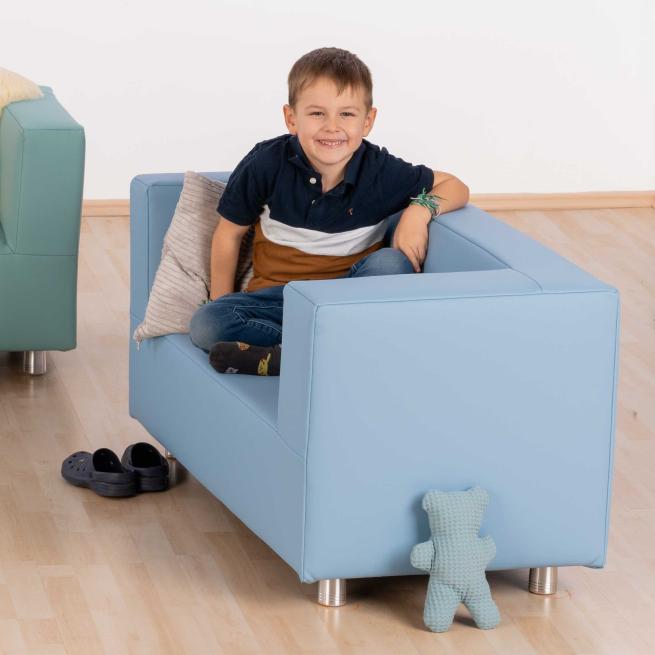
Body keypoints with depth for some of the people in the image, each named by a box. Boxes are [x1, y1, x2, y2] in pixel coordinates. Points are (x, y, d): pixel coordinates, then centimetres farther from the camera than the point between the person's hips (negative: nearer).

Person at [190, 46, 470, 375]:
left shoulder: (381, 172, -11)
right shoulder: (267, 164, -11)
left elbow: (455, 187, 3)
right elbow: (230, 232, 3)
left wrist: (420, 210, -18)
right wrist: (221, 304, 1)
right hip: (279, 295, 1)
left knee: (391, 263, -31)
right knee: (204, 325, -25)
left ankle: (280, 358, -30)